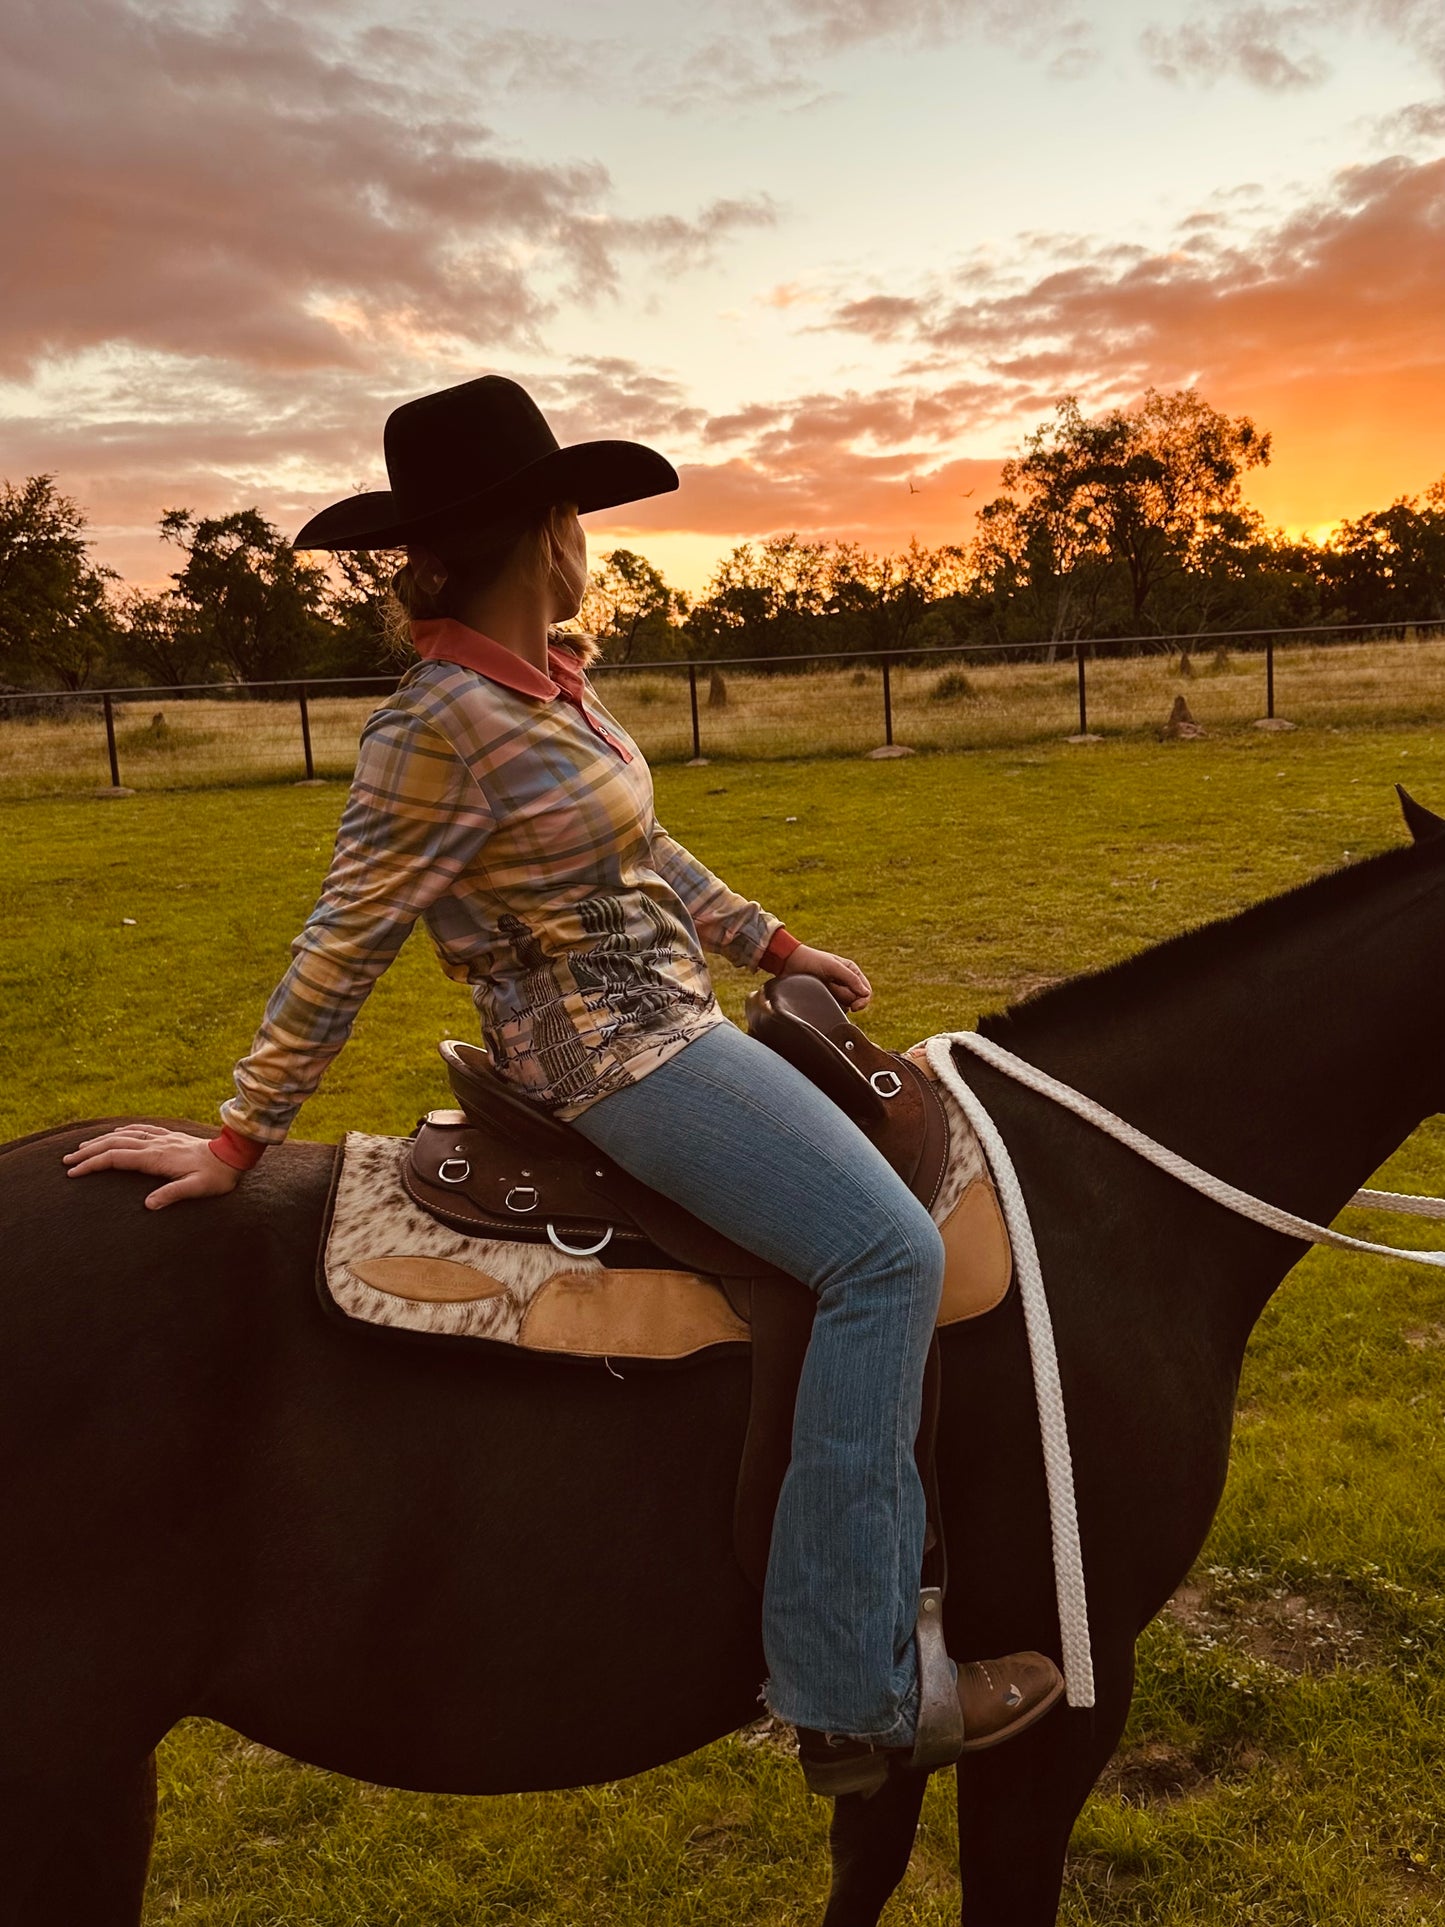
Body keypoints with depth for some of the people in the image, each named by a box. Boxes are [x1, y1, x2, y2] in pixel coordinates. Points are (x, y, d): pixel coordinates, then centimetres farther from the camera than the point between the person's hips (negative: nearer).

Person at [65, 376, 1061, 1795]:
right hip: (613, 1056, -11)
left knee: (884, 1157, 20)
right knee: (888, 1252, -18)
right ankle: (851, 1697, -10)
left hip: (674, 1025, 11)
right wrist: (237, 1141, -11)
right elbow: (344, 946, -16)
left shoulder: (557, 678, 7)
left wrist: (773, 947, 20)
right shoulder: (440, 730, -19)